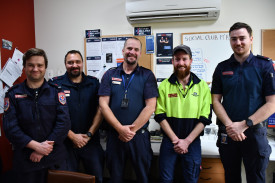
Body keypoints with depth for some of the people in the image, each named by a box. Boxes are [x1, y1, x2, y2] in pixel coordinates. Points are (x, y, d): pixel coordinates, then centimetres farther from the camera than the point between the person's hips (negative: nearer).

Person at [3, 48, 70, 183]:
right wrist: (36, 146, -17)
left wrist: (45, 147, -15)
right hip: (25, 159, 0)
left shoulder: (56, 91, -1)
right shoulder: (13, 94, 1)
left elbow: (64, 122, -9)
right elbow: (10, 127, -8)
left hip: (55, 158, 0)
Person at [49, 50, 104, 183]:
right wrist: (72, 136, -10)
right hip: (66, 142, -1)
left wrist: (89, 134, -7)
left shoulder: (94, 83, 4)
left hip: (91, 142, 2)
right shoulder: (55, 84, -3)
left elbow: (100, 111, 1)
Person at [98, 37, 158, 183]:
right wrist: (120, 128, -13)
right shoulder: (110, 75, 5)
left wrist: (132, 130, -12)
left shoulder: (147, 75, 1)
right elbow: (103, 105, -3)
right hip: (114, 135, 2)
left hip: (139, 135, -1)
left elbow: (150, 106, -7)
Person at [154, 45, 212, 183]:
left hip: (192, 142, 0)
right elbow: (160, 116, -3)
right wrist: (175, 140, -11)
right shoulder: (164, 86, 2)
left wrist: (186, 141, -10)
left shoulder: (202, 86, 2)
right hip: (169, 141, 0)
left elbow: (205, 119, -2)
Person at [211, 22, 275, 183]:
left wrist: (244, 124, -16)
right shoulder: (222, 68, 5)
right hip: (227, 133, 2)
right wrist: (230, 125, -13)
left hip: (255, 133, -2)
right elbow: (216, 101, 2)